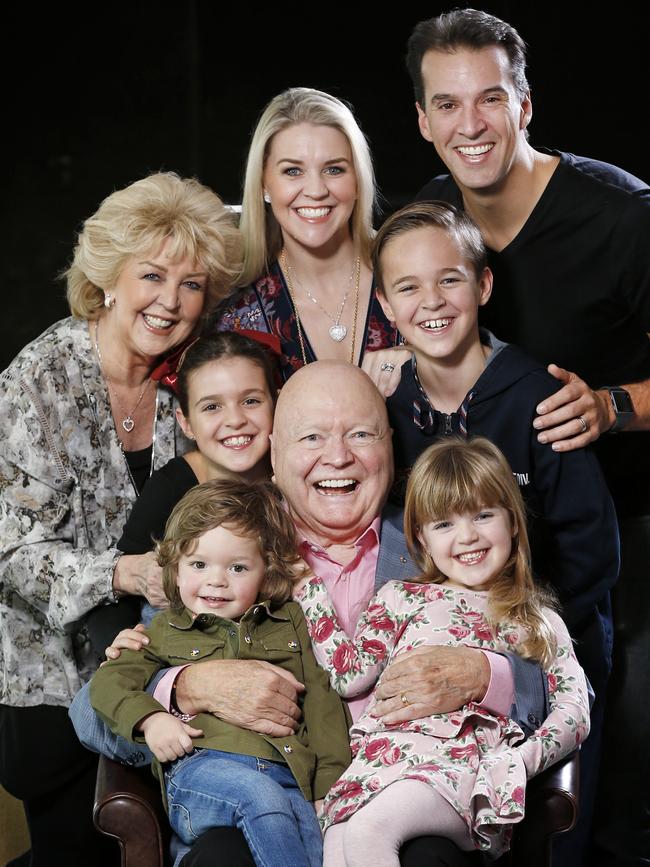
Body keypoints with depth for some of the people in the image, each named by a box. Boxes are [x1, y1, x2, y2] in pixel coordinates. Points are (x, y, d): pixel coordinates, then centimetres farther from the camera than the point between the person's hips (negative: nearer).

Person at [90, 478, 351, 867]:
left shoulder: (289, 622, 24)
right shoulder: (166, 631, 23)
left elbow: (321, 699, 19)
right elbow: (109, 680, 16)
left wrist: (332, 779, 6)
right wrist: (150, 718, -5)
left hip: (287, 769, 1)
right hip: (200, 764, -1)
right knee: (260, 793, -35)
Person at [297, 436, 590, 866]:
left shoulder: (538, 620, 19)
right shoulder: (400, 598, 21)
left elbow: (575, 708, 11)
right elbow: (351, 676, 10)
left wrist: (524, 758, -8)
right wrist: (310, 588, 10)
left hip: (470, 765, -2)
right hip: (387, 752, 2)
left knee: (369, 828, -31)